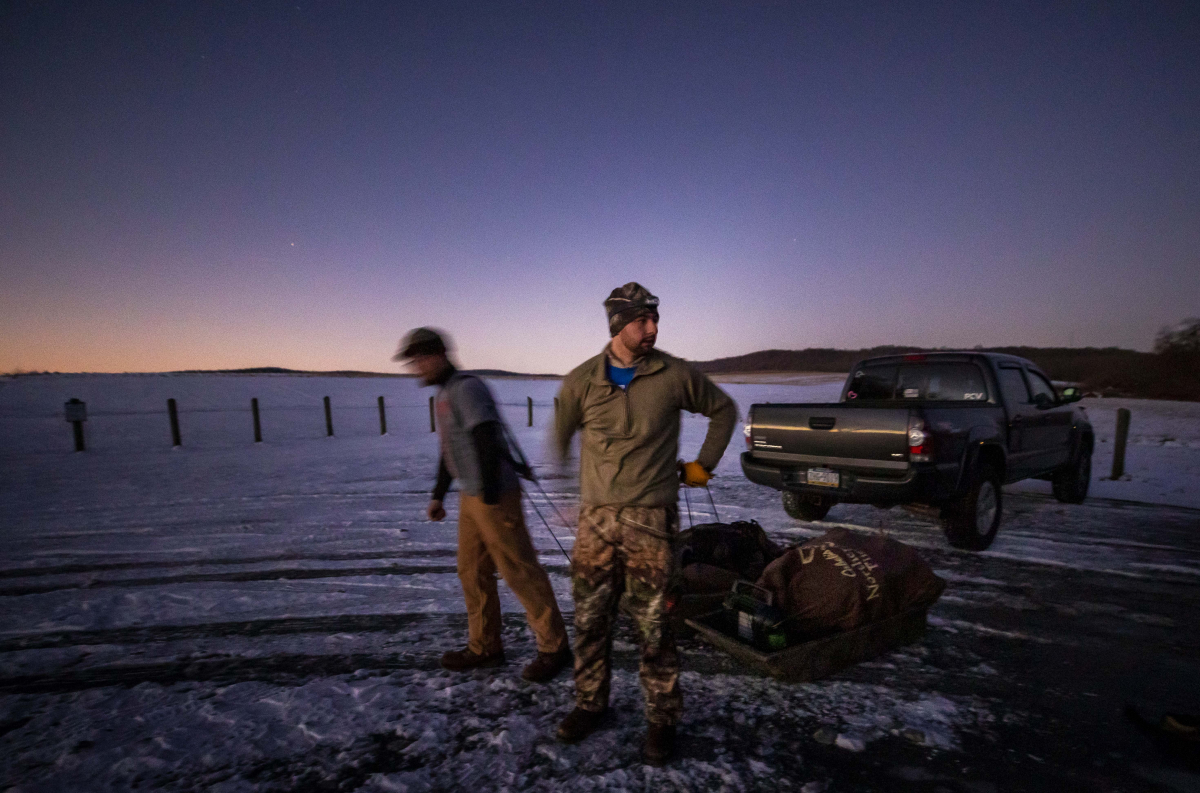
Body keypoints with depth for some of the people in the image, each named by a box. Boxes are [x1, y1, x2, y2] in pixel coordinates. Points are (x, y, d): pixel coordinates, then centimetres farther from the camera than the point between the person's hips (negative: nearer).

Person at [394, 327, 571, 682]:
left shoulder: (466, 388, -14)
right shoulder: (445, 393, 16)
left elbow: (487, 442, -23)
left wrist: (489, 495, -23)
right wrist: (438, 494, 24)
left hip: (495, 497, -10)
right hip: (470, 497, 10)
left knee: (520, 571, -2)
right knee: (471, 572, 15)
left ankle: (554, 647, 11)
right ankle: (484, 647, 30)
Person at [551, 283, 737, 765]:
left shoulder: (674, 375, -4)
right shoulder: (581, 381, -1)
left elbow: (724, 410, 12)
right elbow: (560, 440, 12)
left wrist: (702, 466, 9)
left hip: (650, 521, -2)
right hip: (595, 519, 2)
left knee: (652, 624, 4)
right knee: (590, 619, 13)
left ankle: (662, 718, 26)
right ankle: (591, 703, 35)